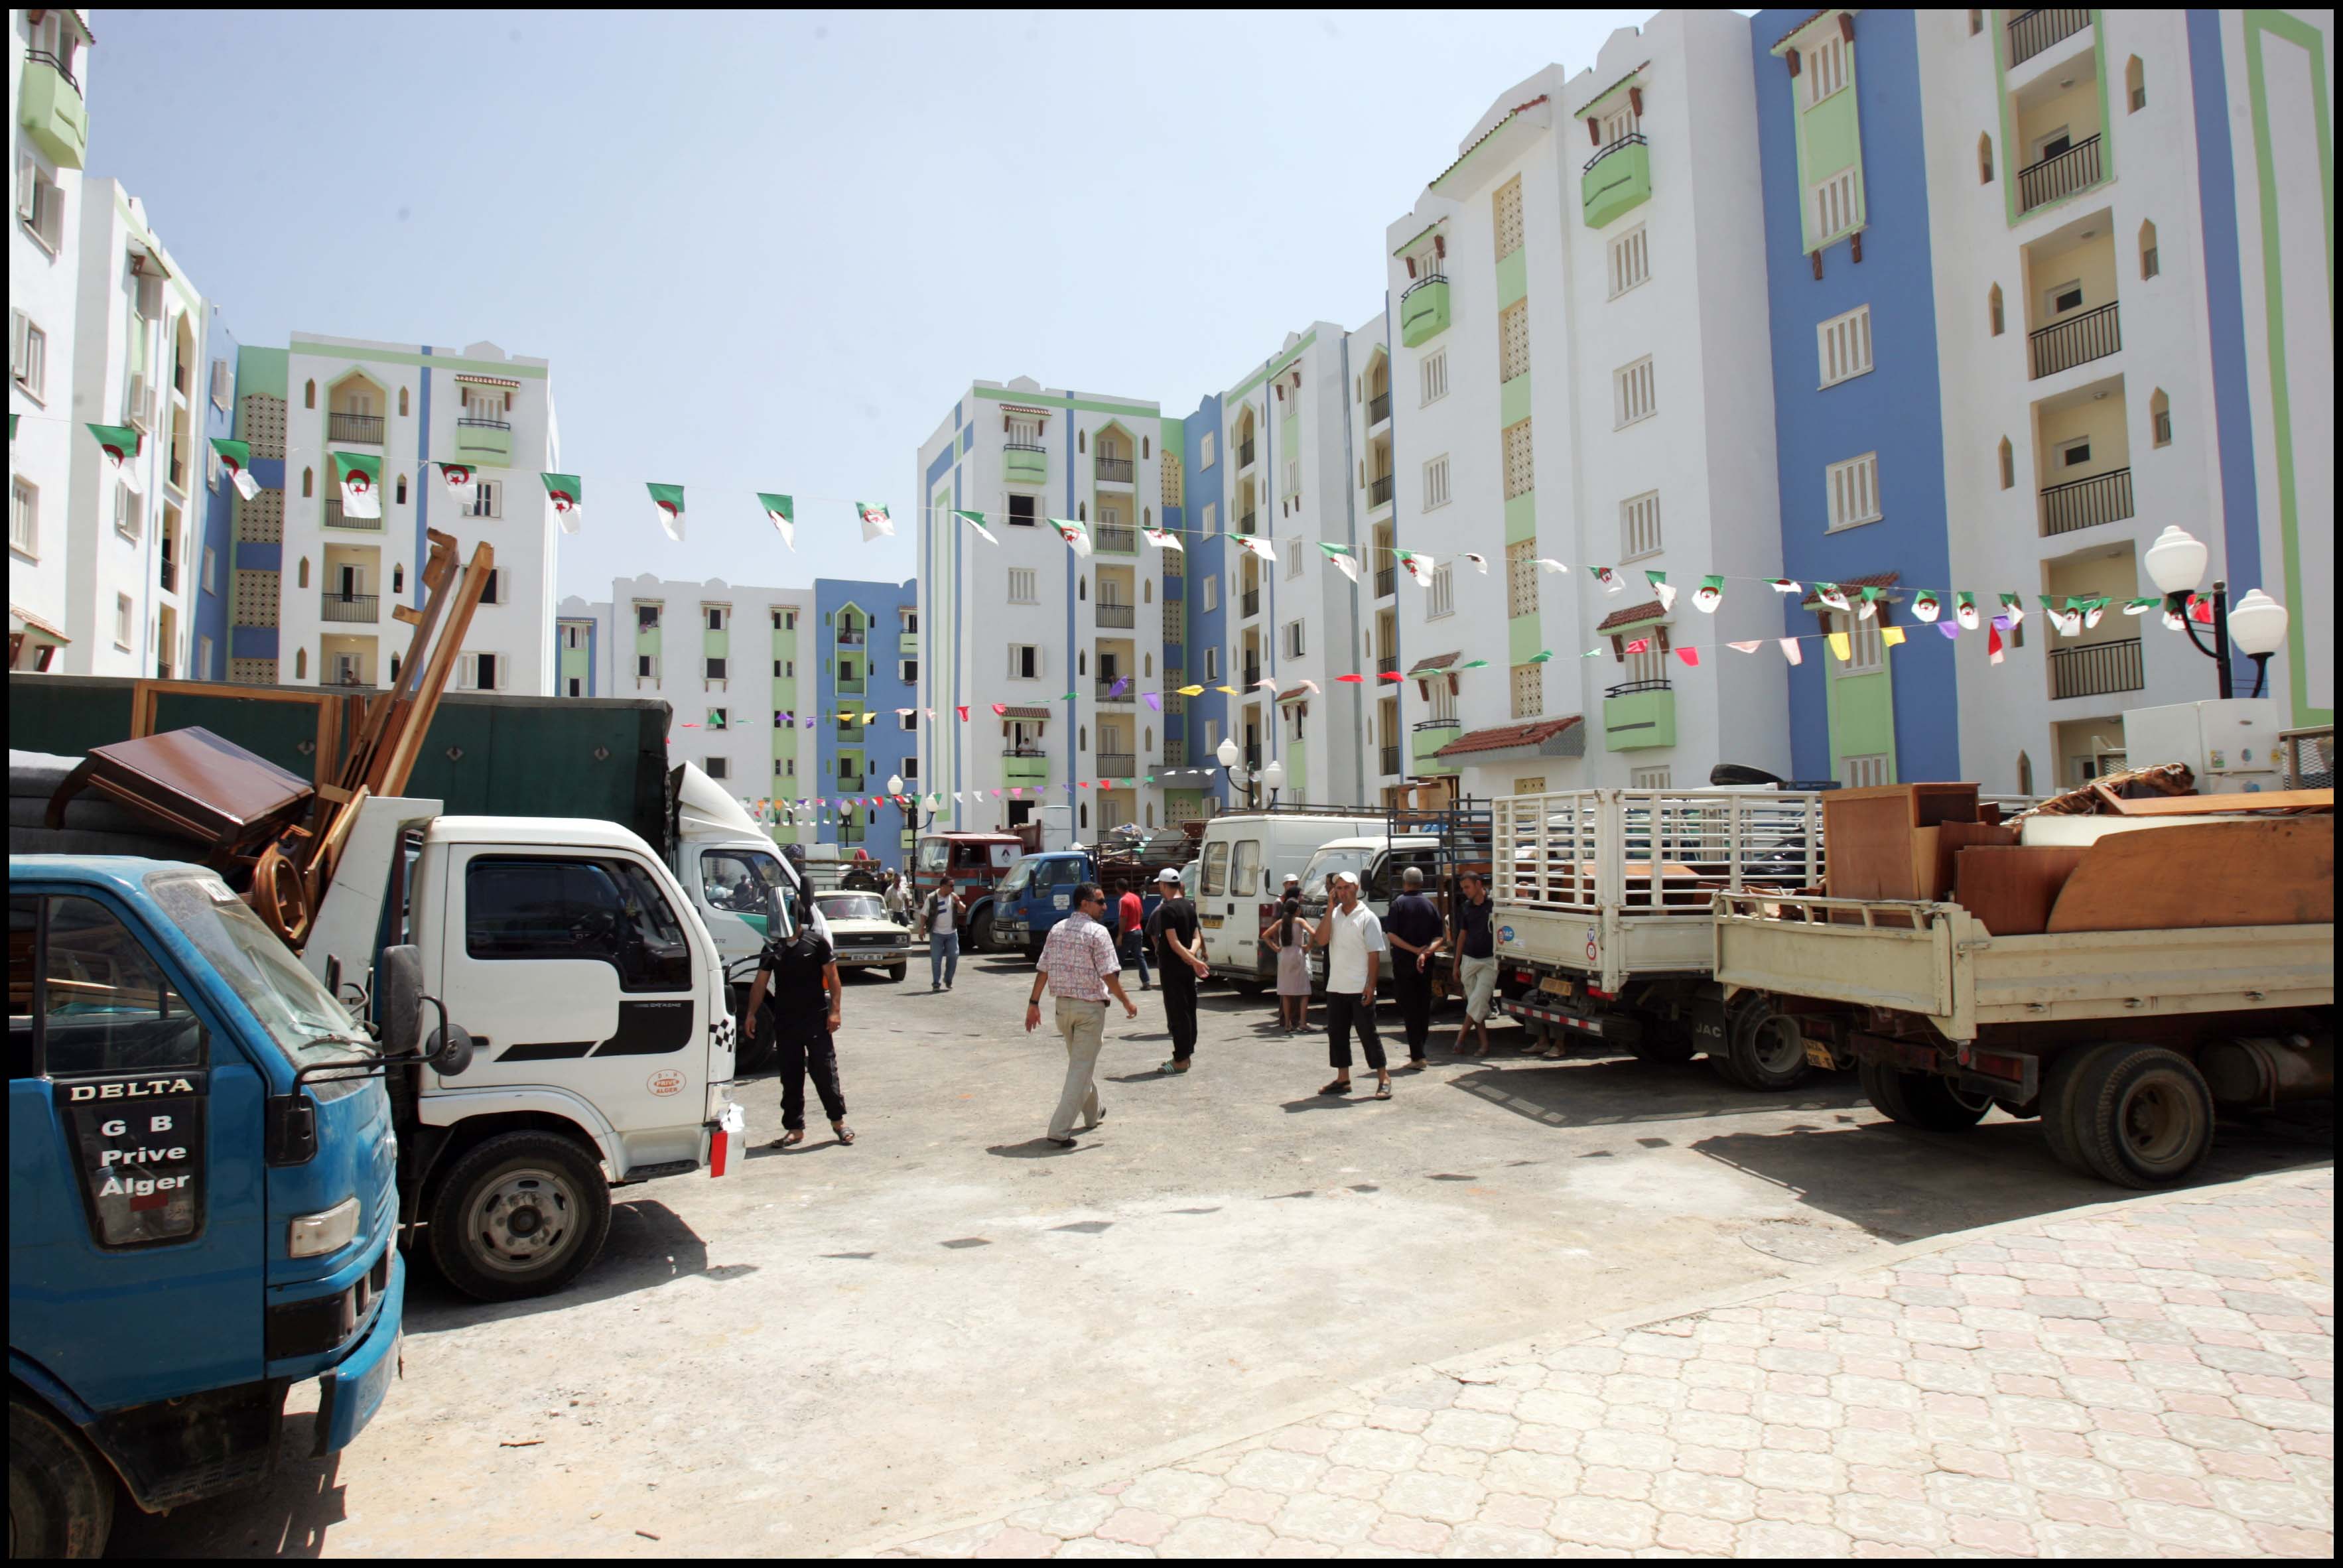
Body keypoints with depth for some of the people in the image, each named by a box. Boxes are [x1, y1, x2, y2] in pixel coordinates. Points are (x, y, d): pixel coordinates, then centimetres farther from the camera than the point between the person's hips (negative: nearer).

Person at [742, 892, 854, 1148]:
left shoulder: (817, 942, -3)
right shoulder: (772, 948, 8)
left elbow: (832, 977, -3)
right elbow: (761, 983, 9)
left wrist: (835, 1010, -11)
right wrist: (752, 1014, 1)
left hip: (816, 1020, -4)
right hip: (785, 1021, 4)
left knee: (825, 1072, 0)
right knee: (790, 1078, 8)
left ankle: (838, 1121, 14)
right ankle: (794, 1129, 16)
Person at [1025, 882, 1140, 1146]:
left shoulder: (1057, 929, 6)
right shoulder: (1097, 932, -14)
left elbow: (1043, 970, 6)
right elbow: (1109, 976, -15)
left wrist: (1034, 1003, 12)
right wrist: (1127, 1003, -3)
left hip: (1063, 1005, 7)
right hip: (1090, 1008, -7)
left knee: (1080, 1061, 24)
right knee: (1082, 1068, -2)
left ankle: (1093, 1114, 41)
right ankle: (1060, 1130, -7)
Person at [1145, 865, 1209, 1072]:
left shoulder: (1166, 910, -16)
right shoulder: (1189, 906, 11)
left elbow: (1174, 943, -22)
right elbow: (1196, 936, 9)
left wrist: (1193, 960, -22)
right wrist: (1192, 953, -9)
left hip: (1172, 966, -8)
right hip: (1187, 966, 8)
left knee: (1176, 1012, -5)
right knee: (1189, 1009, 13)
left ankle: (1181, 1059, -3)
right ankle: (1188, 1053, 21)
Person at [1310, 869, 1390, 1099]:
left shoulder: (1367, 917, -6)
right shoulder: (1334, 915, 9)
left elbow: (1375, 955, -9)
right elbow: (1320, 941, -6)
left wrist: (1370, 987, -16)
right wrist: (1330, 908, -9)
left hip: (1359, 989, -6)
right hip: (1336, 987, 6)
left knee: (1367, 1033, -2)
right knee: (1336, 1033, 10)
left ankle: (1384, 1079, 7)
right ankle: (1343, 1079, 20)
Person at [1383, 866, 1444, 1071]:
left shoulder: (1399, 904, -6)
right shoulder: (1430, 905, 6)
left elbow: (1391, 935, -15)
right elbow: (1440, 938, -3)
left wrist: (1415, 950, -14)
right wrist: (1425, 953, -15)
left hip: (1404, 963, -4)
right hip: (1426, 965, 4)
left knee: (1409, 1008, -2)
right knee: (1424, 1006, 16)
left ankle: (1417, 1056, -8)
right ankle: (1419, 1050, 28)